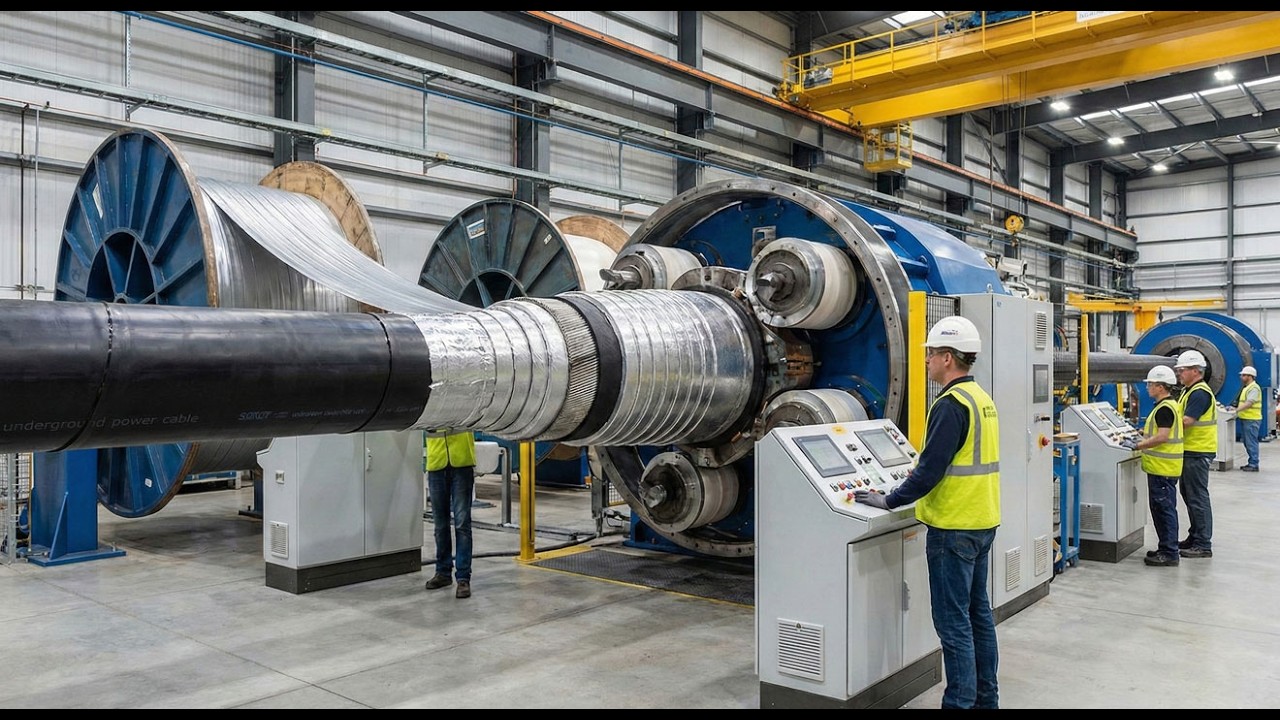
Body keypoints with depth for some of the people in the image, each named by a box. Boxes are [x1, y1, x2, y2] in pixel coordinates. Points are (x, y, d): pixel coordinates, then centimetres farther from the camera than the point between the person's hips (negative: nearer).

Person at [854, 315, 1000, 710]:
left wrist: (890, 500, -12)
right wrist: (923, 474, 20)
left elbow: (931, 468, -21)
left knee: (953, 621, -3)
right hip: (982, 520, 10)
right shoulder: (982, 398, 11)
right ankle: (985, 696, 27)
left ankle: (960, 701, 4)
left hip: (954, 527, -10)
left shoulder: (951, 404, -19)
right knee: (977, 611, 17)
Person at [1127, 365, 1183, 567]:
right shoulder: (1170, 405, 15)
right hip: (1161, 467, 10)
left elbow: (1162, 437, -24)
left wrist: (1138, 446, -21)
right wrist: (1144, 432, 18)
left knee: (1165, 509, -5)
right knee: (1160, 508, 16)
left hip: (1163, 469, -10)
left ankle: (1169, 554, 0)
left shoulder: (1165, 408, -18)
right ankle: (1166, 548, 23)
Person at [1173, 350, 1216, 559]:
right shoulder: (1189, 391, 15)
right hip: (1190, 451, 10)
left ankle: (1203, 545, 0)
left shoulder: (1200, 393, -17)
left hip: (1198, 453, -10)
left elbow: (1185, 422, -24)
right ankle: (1194, 537, 26)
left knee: (1198, 498, -5)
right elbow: (1180, 418, 19)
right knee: (1189, 495, 16)